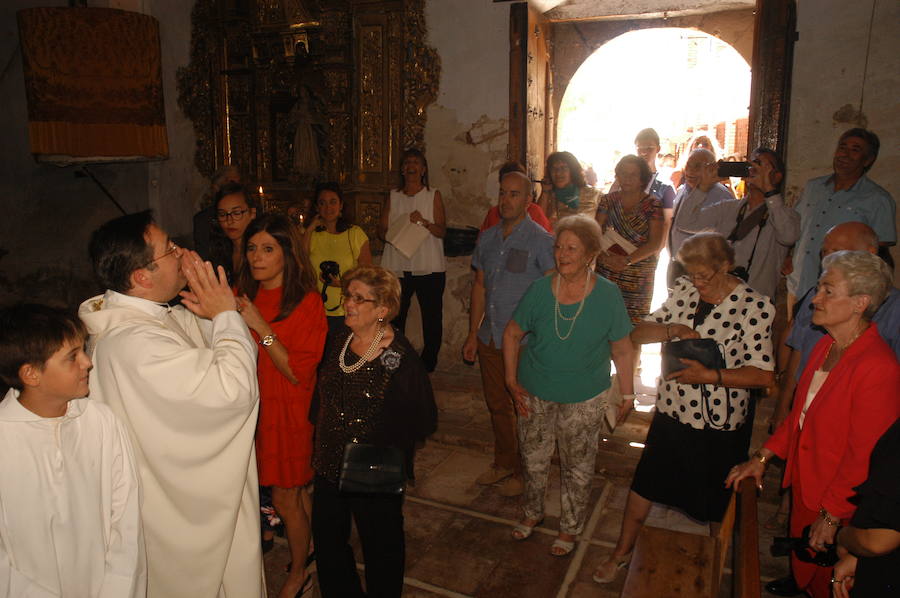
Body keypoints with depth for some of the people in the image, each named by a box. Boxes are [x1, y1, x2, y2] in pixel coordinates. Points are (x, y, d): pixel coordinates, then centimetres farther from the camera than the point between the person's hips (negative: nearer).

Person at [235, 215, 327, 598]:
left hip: (288, 411, -4)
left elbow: (299, 373, -20)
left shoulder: (307, 302, -16)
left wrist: (261, 327, -26)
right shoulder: (243, 296, -1)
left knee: (285, 500, 8)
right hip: (252, 405, 4)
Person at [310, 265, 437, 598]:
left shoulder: (400, 357, -20)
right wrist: (320, 445, 10)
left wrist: (389, 450, -18)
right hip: (329, 466, 6)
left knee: (381, 548, 16)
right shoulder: (337, 342, -1)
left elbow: (424, 420, -15)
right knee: (326, 541, 22)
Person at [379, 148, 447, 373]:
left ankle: (428, 363, 15)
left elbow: (442, 231, -2)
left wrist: (424, 222, -21)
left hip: (429, 267, -2)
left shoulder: (433, 195, 6)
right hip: (397, 267, 2)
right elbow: (381, 230, 9)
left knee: (432, 317, 1)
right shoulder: (393, 196, 13)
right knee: (394, 317, 3)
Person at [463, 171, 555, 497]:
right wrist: (473, 333, 12)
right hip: (490, 338, 6)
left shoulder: (541, 241, -11)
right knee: (497, 404, 18)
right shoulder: (487, 238, 7)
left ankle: (523, 473, 28)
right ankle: (503, 463, 38)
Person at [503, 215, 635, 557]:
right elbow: (512, 334, 2)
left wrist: (627, 394, -3)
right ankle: (533, 513, 46)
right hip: (535, 395, 2)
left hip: (584, 400, -2)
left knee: (577, 468, 14)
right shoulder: (539, 290, -10)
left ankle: (570, 528, 39)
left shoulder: (607, 295, -13)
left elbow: (622, 350, -4)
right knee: (533, 460, 18)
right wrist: (512, 381, -2)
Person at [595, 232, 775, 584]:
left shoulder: (755, 307, -15)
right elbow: (638, 334, -2)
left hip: (718, 425, -4)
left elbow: (763, 375, -18)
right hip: (671, 412, 4)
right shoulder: (684, 290, -2)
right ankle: (622, 552, 38)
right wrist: (674, 329, -20)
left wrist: (709, 375, -28)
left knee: (715, 502, 16)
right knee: (644, 483, 16)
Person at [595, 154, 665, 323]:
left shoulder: (653, 204, 1)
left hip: (639, 275, -2)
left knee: (634, 321, -4)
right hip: (606, 272, 2)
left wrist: (628, 260, -19)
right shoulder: (608, 201, 9)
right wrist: (605, 255, -18)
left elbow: (656, 243, -6)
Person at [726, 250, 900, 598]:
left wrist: (832, 515, -16)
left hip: (839, 501, -7)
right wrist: (763, 457, 8)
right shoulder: (826, 347, 0)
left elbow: (865, 456, -22)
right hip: (805, 484, 7)